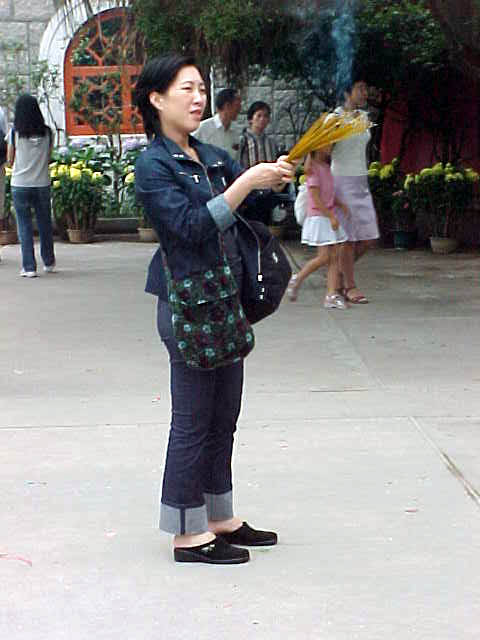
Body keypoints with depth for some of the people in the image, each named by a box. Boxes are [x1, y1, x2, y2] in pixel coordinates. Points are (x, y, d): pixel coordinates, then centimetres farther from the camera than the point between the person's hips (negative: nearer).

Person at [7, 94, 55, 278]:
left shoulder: (15, 133, -8)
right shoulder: (46, 132, -2)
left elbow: (10, 160, 0)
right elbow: (48, 157, 6)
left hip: (20, 184, -2)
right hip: (42, 184, 2)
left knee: (24, 226, 4)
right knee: (44, 223, 17)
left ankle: (29, 267, 0)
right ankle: (48, 262, 28)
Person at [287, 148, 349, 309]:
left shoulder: (326, 167, 13)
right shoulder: (313, 168, -13)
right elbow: (315, 197, -17)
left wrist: (340, 204, 2)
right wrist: (331, 216, -18)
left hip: (330, 216, 8)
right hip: (318, 217, -8)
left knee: (334, 257, 1)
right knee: (323, 257, -9)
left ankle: (332, 294, 0)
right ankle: (296, 280, 10)